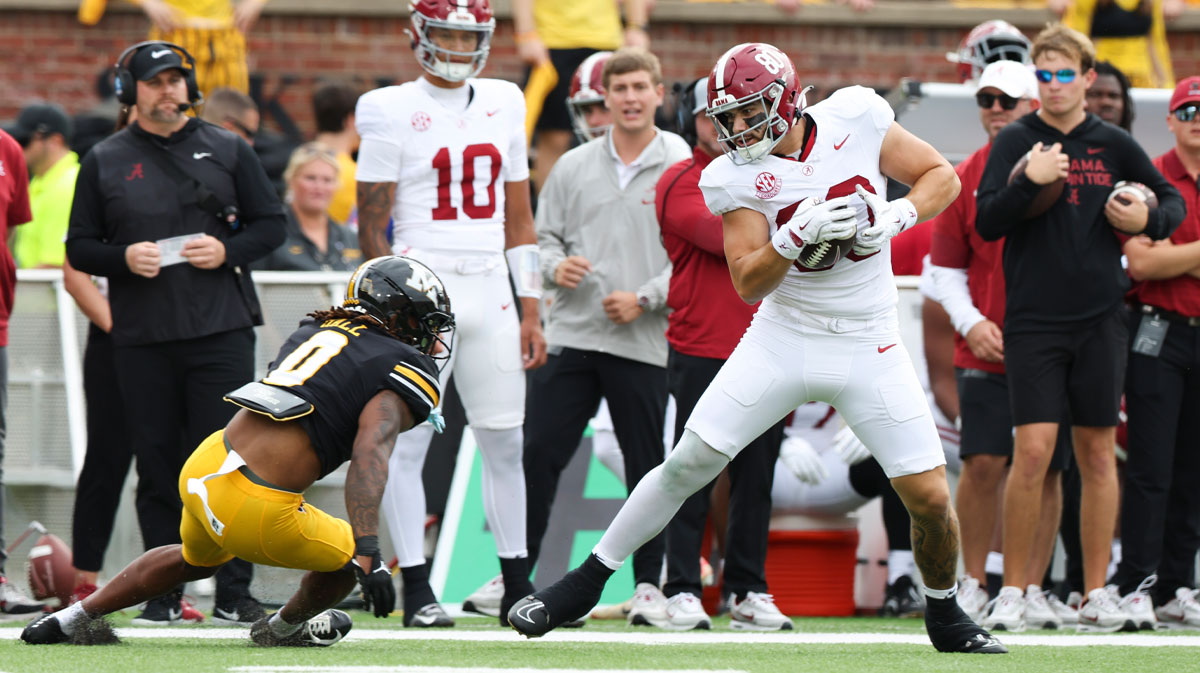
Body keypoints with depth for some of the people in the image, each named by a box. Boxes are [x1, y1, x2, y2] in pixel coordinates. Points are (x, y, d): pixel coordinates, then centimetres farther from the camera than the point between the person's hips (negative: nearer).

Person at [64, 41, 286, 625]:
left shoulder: (227, 150, 9)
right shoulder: (105, 161, 9)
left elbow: (271, 224, 11)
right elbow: (80, 248, 9)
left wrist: (228, 250, -8)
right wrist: (125, 257, -11)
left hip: (221, 330, -1)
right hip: (141, 336, 1)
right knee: (158, 464, 2)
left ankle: (233, 593, -2)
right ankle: (163, 593, 8)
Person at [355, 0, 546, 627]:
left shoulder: (504, 104, 12)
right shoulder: (390, 111, -3)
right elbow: (372, 225, -4)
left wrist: (530, 311, 11)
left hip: (490, 292, 4)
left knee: (506, 444, 6)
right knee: (406, 442, -4)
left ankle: (518, 588, 14)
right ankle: (417, 591, 1)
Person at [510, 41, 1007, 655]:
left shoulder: (855, 118, -8)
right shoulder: (737, 177, -9)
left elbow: (942, 178, 2)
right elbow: (748, 283, -12)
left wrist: (894, 216, -16)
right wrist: (796, 234, -29)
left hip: (869, 350, 0)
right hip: (783, 342, 0)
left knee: (930, 498, -4)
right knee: (687, 465, -4)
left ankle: (945, 615, 23)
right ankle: (585, 583, 9)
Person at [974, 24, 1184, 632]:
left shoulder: (1114, 145, 7)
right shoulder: (1015, 142, 2)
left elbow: (1172, 201, 17)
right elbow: (986, 222, -6)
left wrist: (1147, 221, -4)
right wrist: (1031, 180, -20)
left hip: (1100, 319, 2)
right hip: (1033, 319, -2)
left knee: (1098, 453, 4)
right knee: (1032, 449, -10)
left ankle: (1096, 591, 10)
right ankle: (1013, 589, 0)